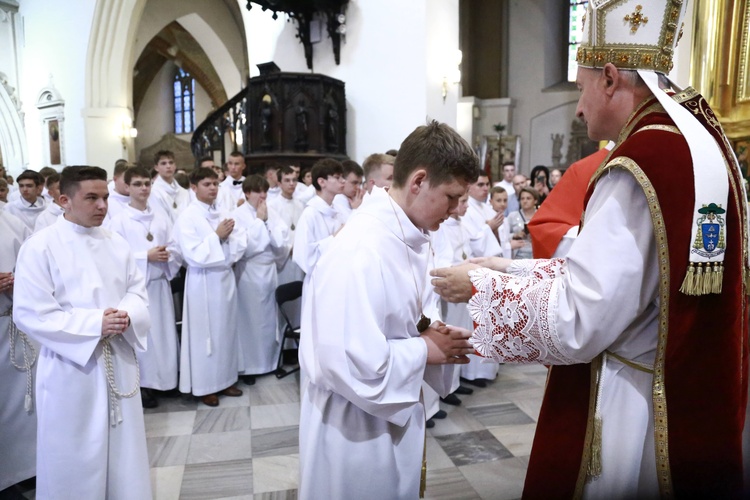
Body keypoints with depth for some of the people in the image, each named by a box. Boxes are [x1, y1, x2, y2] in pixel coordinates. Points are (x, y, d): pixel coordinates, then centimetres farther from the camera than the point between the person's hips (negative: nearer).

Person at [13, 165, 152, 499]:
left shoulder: (116, 243, 6)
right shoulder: (39, 247, -11)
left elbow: (138, 290, 7)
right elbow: (30, 314, -15)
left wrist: (126, 315, -15)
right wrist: (94, 324, -23)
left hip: (119, 363, 5)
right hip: (71, 369, -5)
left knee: (123, 456, 17)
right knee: (75, 460, 10)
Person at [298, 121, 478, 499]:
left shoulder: (411, 238, 0)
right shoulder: (361, 251, -30)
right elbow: (352, 365, -33)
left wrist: (433, 334, -7)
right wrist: (426, 349, -20)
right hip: (355, 426, -8)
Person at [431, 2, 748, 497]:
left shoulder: (641, 164, -25)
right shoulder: (699, 139, 5)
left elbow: (575, 323, -24)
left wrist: (481, 286, -10)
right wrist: (513, 270, 8)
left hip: (635, 413, -9)